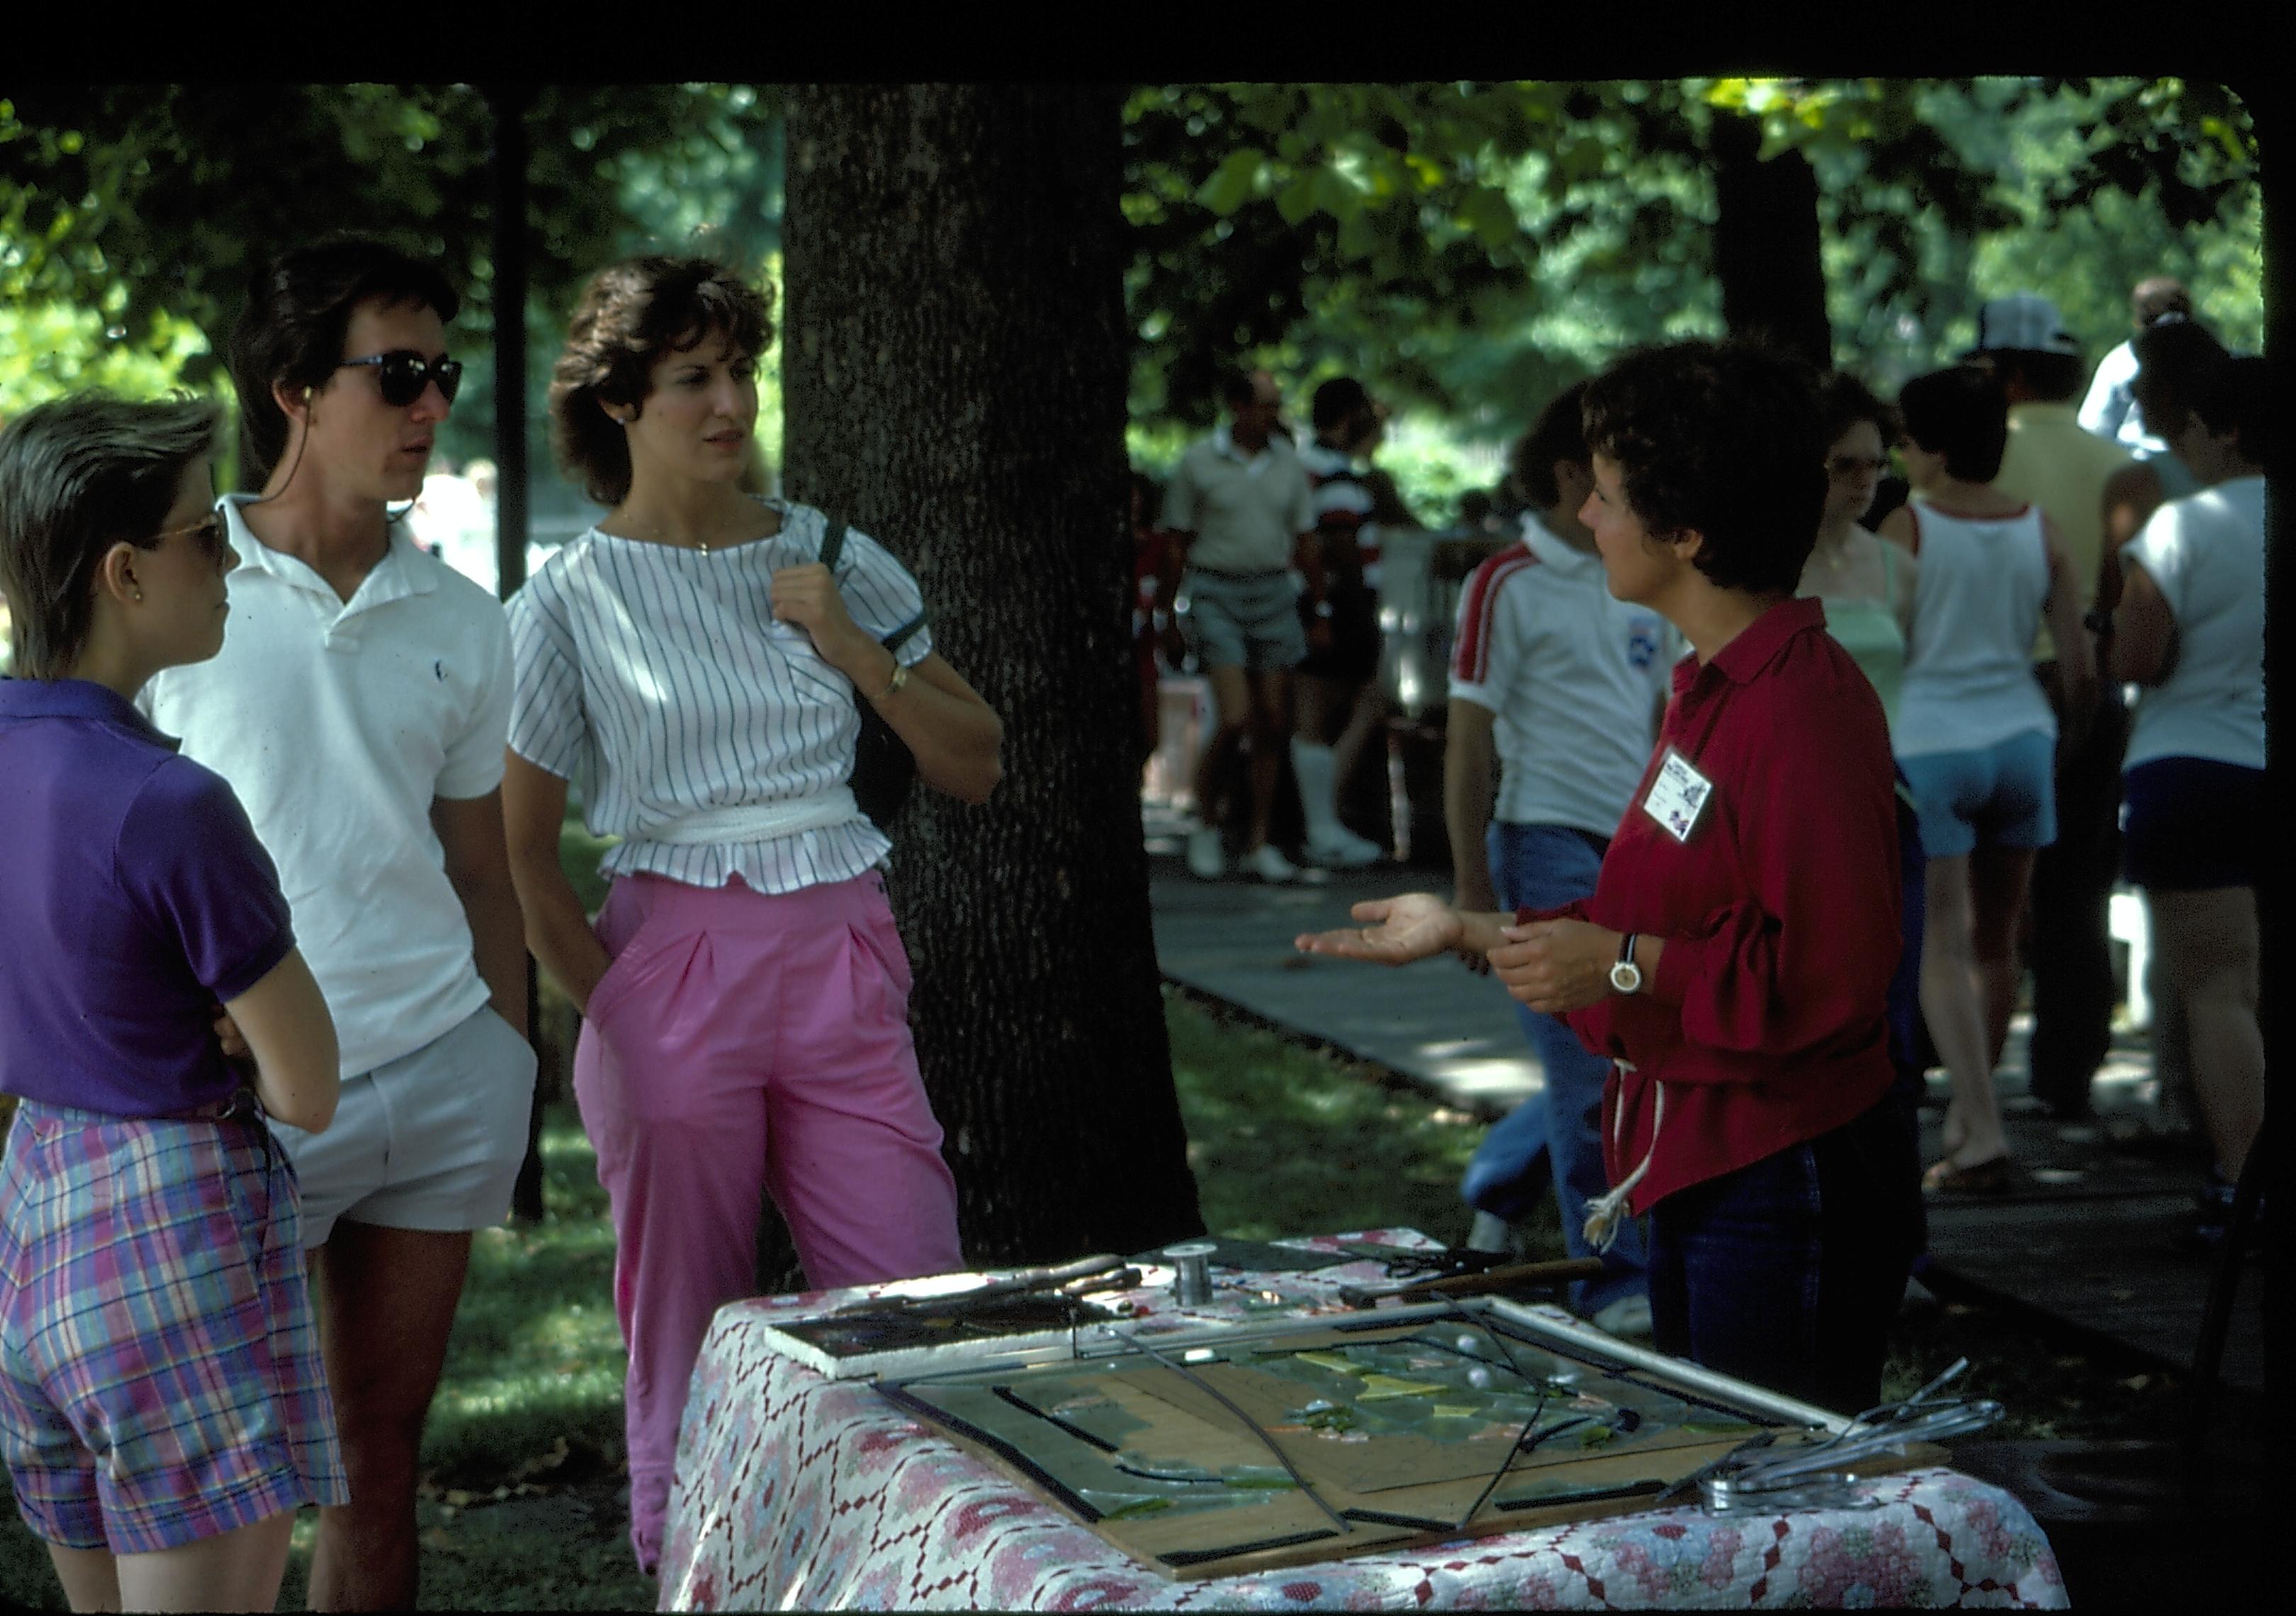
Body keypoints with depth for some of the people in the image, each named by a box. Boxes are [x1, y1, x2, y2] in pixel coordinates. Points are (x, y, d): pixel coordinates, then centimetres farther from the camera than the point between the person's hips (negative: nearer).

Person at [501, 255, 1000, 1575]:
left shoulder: (835, 560, 9)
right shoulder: (572, 601, 1)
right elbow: (521, 853, 6)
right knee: (688, 1349, 5)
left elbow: (974, 766, 9)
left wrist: (853, 648, -3)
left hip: (845, 968, 3)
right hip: (673, 966, -2)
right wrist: (612, 1004, -3)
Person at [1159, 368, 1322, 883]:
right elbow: (1178, 545, 2)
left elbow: (1306, 543, 15)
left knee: (1273, 724, 2)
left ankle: (1258, 844, 10)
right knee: (1234, 719, -14)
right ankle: (1206, 826, 8)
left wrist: (1320, 611, 13)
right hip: (1216, 594, -4)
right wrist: (1169, 614, 0)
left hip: (1275, 594, 4)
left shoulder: (1289, 462, 10)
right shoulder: (1197, 463, -1)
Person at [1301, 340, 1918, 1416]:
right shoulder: (1714, 689, 13)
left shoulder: (1804, 710, -20)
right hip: (1696, 1172, 10)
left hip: (1784, 1193, -10)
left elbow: (1830, 975, -25)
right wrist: (1465, 932, 18)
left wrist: (1626, 966, -24)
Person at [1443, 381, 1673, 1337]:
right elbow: (1468, 741, -9)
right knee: (1593, 1083, -2)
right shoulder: (1509, 586, -8)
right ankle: (1617, 1280, 9)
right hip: (1550, 843, -7)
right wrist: (1471, 886, -12)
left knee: (1615, 1067, 12)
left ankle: (1495, 1186, 35)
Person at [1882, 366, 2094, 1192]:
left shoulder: (1907, 528, -9)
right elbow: (2080, 668, 2)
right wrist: (2063, 745, 18)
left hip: (1928, 746, -4)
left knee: (1943, 946, -1)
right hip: (2020, 738, 5)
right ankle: (1967, 1116, 29)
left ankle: (1983, 1136, -9)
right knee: (1995, 942, 15)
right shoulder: (2040, 530, 3)